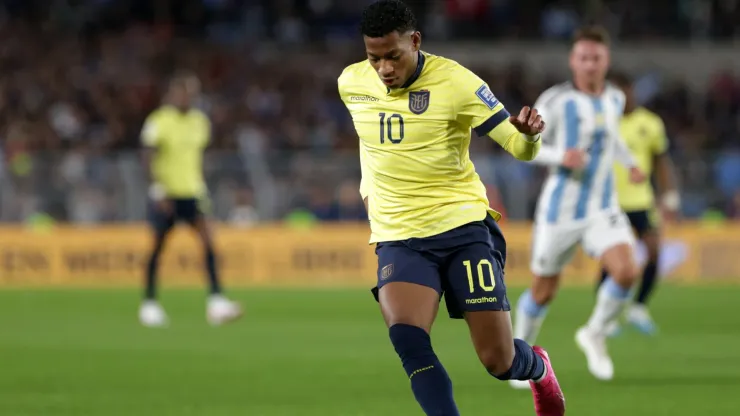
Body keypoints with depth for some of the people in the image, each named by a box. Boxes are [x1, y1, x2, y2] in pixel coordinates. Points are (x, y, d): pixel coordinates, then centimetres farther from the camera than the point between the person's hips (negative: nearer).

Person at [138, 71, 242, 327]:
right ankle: (149, 304, 18)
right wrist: (158, 190, -19)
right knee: (158, 246, 4)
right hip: (166, 193, -5)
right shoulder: (159, 121, -9)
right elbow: (148, 158, -11)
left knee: (208, 241, -12)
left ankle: (216, 301, -17)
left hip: (191, 192, 5)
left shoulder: (199, 121, 10)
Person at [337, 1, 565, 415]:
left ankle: (538, 367, 37)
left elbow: (519, 147, -13)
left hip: (464, 228, -3)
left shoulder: (454, 81, -12)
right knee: (407, 339, -27)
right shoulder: (352, 83, 2)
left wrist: (529, 134, -35)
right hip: (398, 238, 3)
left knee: (500, 361, 0)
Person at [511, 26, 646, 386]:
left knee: (626, 272, -20)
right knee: (544, 291, 8)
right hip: (560, 211, -3)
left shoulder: (614, 98, 4)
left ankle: (594, 335, 6)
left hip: (603, 210, 3)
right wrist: (560, 156, -26)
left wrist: (630, 163, 14)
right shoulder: (556, 101, -13)